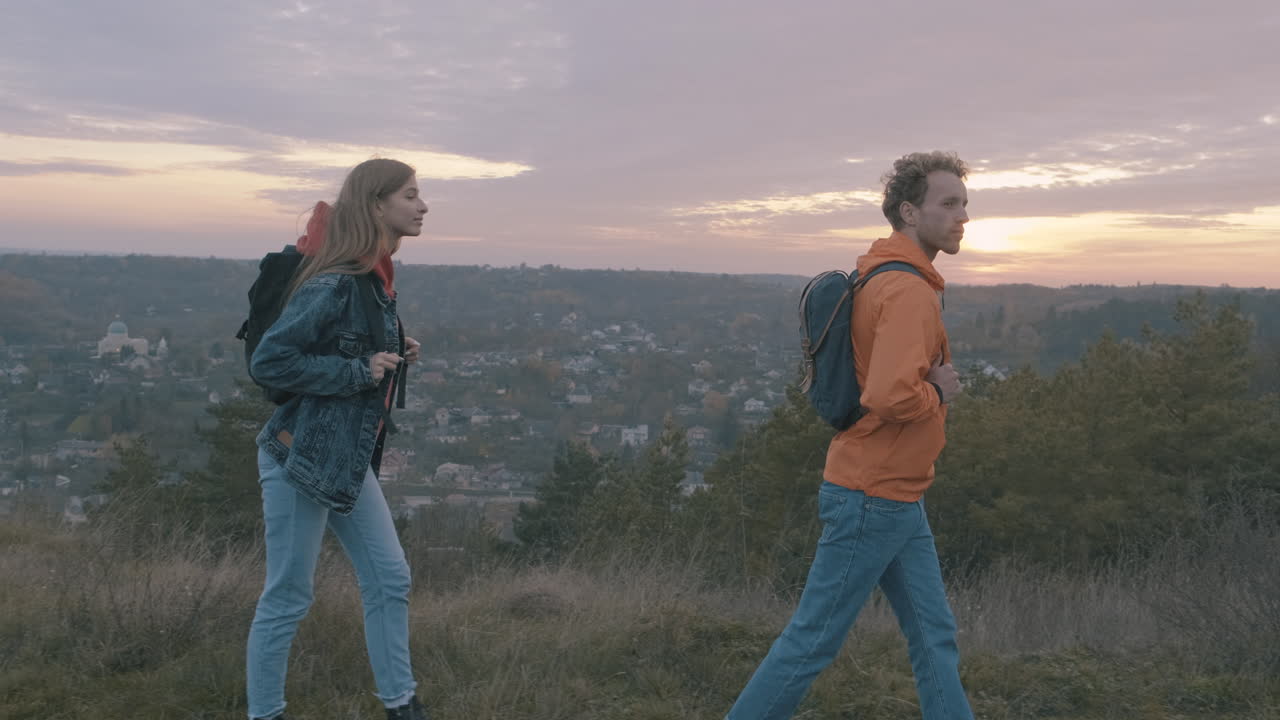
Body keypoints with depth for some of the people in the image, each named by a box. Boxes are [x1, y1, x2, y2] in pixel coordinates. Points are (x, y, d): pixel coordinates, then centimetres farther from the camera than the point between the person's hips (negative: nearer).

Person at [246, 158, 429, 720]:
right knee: (288, 598, 3)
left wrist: (395, 356, 3)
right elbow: (268, 361, -22)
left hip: (349, 459, 9)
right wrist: (357, 372, -22)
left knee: (389, 579, 12)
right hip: (301, 456, -9)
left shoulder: (374, 278, 7)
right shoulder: (333, 284, -21)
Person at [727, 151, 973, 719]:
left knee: (935, 638, 15)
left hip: (897, 500, 10)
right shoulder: (909, 292, -20)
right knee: (813, 641, 2)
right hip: (874, 500, -10)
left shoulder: (880, 278, 11)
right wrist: (937, 394, -14)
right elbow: (890, 395, -34)